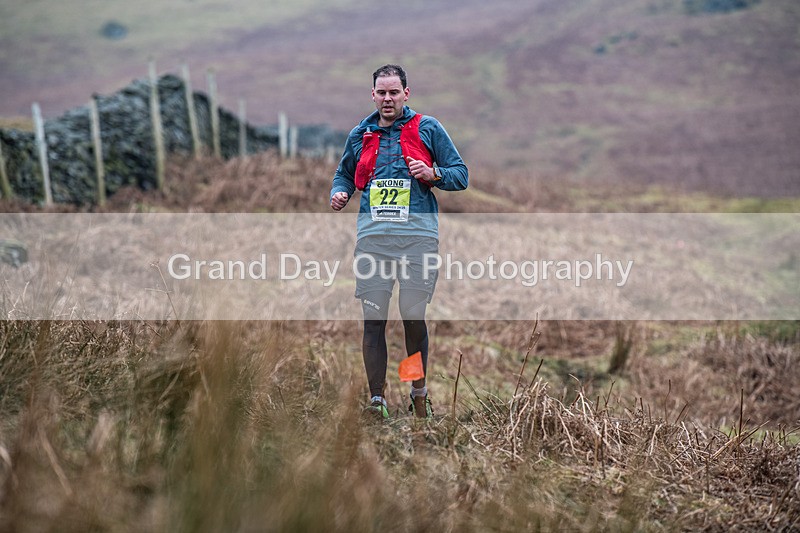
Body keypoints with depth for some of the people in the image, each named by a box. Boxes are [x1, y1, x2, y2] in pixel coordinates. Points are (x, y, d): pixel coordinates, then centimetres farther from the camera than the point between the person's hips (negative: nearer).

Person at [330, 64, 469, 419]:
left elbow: (461, 175, 8)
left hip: (417, 235, -2)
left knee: (414, 318, 3)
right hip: (372, 236, 2)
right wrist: (339, 194, 6)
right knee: (373, 320, -1)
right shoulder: (360, 134, 14)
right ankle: (376, 400, 7)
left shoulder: (427, 129, 6)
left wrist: (433, 174, -11)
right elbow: (344, 173, 28)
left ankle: (419, 393, 21)